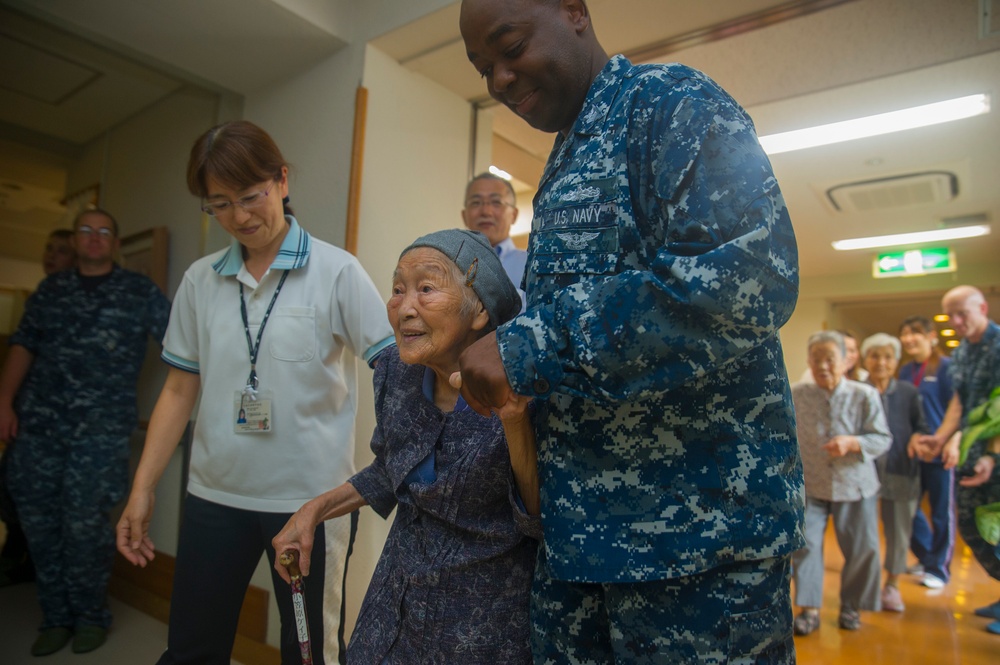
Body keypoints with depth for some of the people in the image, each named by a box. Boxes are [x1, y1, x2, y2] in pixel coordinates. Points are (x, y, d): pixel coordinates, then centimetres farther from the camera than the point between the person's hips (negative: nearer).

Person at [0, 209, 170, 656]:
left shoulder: (139, 291, 3)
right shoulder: (50, 289, 14)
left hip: (99, 430, -4)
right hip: (37, 423, 4)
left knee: (84, 527, -1)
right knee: (40, 524, 8)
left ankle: (90, 617, 20)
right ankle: (56, 618, 25)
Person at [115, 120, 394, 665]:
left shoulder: (336, 272, -8)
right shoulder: (201, 279, 4)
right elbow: (179, 389, 8)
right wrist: (142, 488, 6)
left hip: (311, 497, -3)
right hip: (215, 495, 4)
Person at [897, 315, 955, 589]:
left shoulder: (946, 367, -8)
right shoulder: (905, 371, 8)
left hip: (940, 452, -5)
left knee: (941, 512, 7)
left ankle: (939, 568, 22)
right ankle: (927, 557, 31)